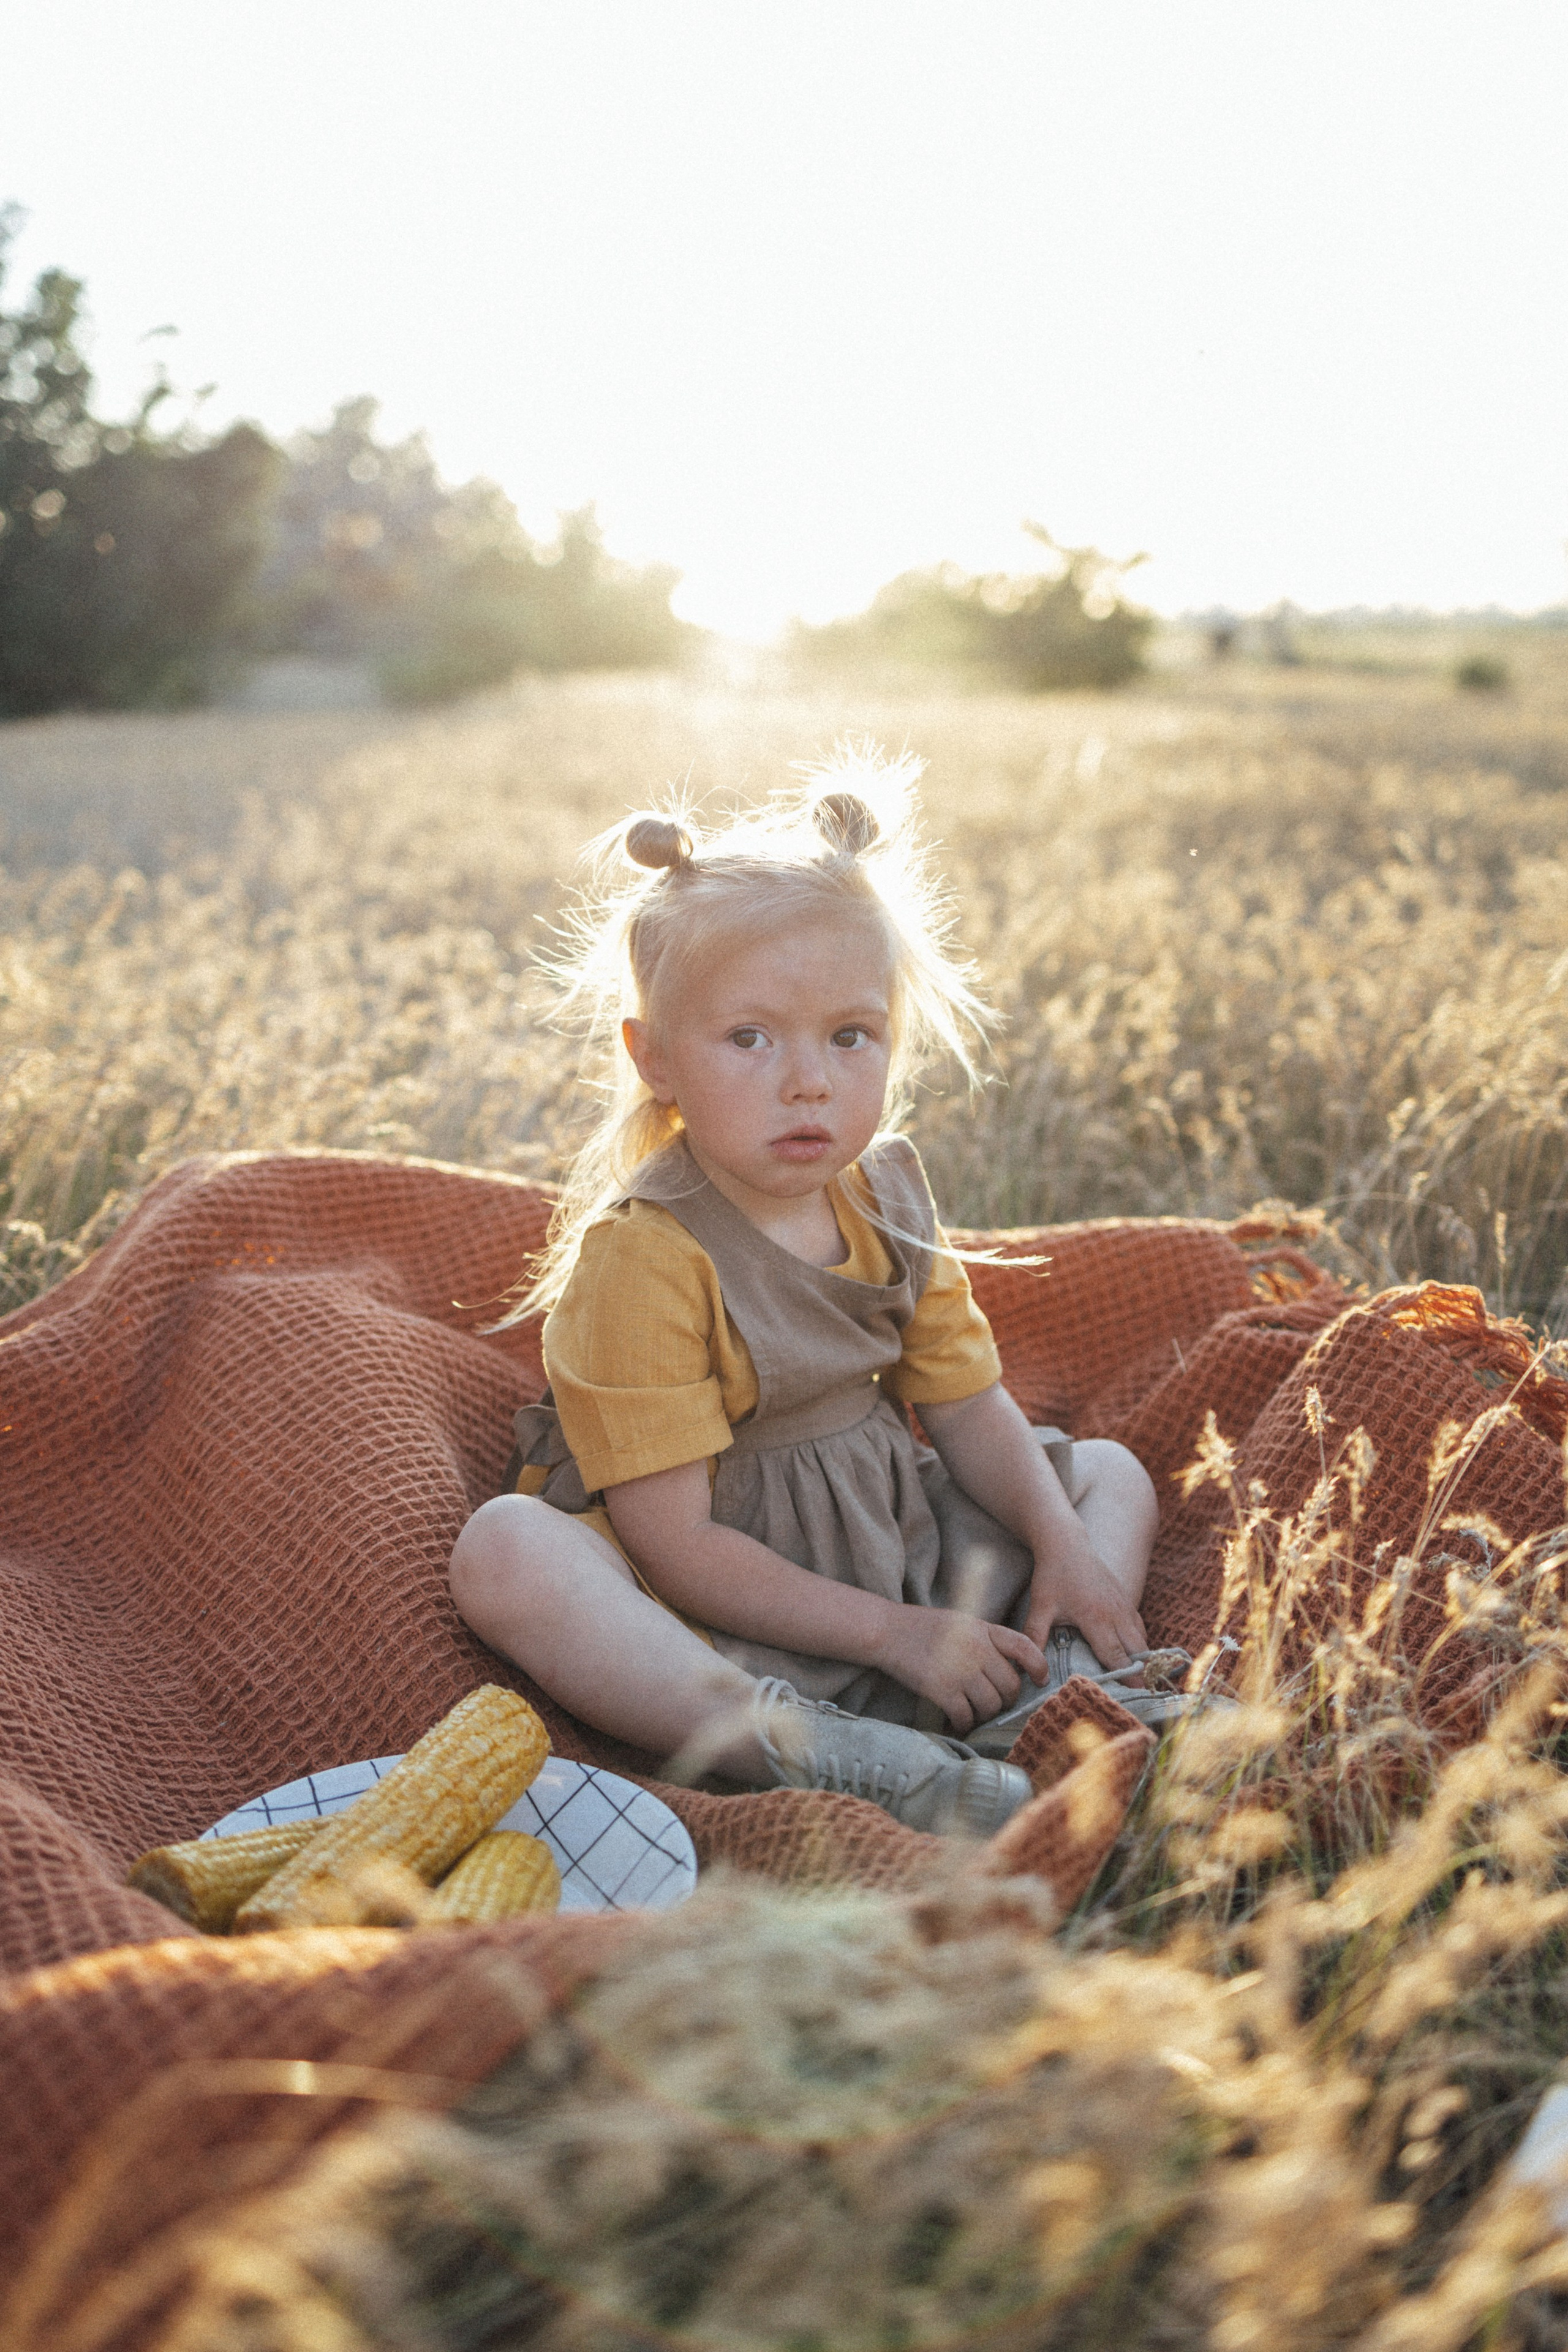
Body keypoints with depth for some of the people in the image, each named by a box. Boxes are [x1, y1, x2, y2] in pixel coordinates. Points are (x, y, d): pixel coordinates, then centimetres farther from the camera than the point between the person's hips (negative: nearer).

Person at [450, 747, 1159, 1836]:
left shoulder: (886, 1197, 0)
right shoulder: (641, 1257, -21)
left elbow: (969, 1407, 7)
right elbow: (675, 1544, -22)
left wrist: (1062, 1545, -11)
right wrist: (890, 1633, -22)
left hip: (896, 1547, 7)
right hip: (715, 1624, -7)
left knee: (1112, 1472, 9)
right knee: (505, 1551, -34)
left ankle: (1056, 1690, -22)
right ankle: (812, 1753, -41)